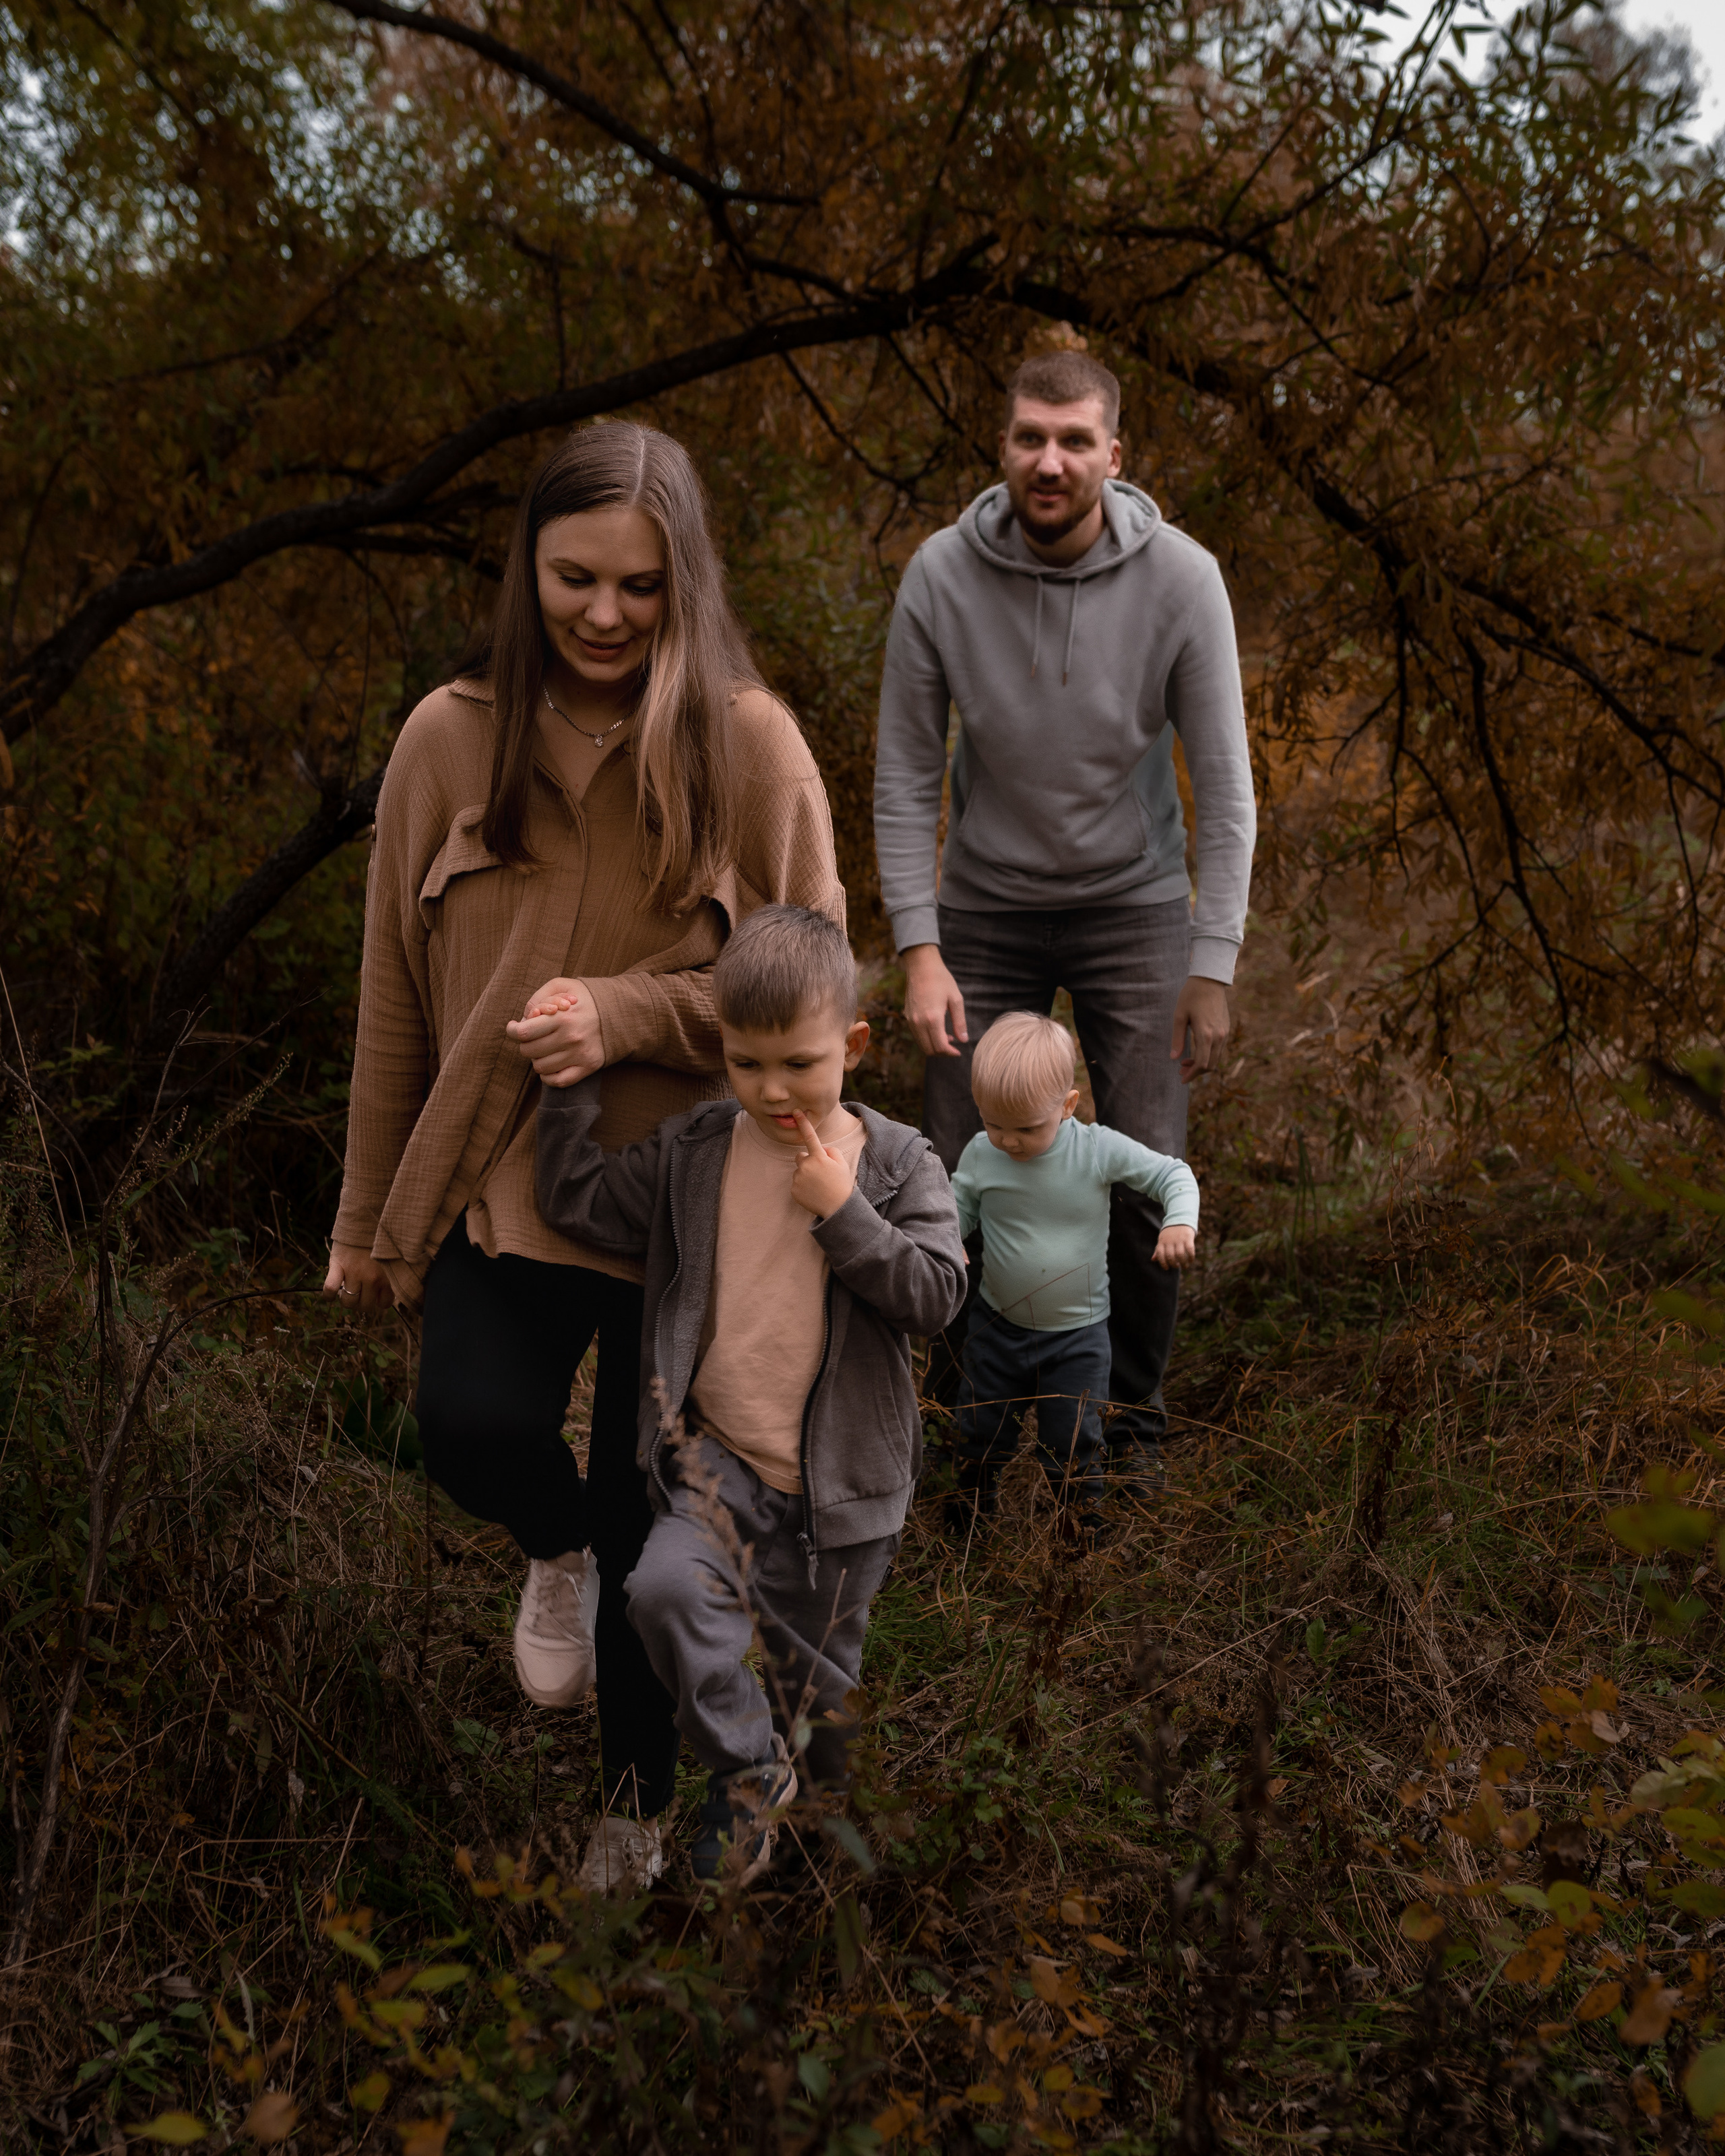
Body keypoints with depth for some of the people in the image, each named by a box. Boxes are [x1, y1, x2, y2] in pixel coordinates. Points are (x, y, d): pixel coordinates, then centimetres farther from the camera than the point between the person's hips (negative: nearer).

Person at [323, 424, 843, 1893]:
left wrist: (629, 1015, -21)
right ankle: (558, 1551, 14)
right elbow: (395, 995, 4)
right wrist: (369, 1216, 10)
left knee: (648, 1527, 9)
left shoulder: (748, 745, -9)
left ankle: (637, 1800, 38)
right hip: (497, 1180, 1)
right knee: (475, 1430, -25)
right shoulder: (453, 738, -4)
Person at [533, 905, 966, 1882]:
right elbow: (578, 1201, 3)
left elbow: (936, 1292, -13)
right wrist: (570, 1081, -5)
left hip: (839, 1480, -1)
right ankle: (748, 1769, -3)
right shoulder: (692, 1153, 0)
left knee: (818, 1687, 13)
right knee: (666, 1589, -27)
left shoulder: (899, 1163, -5)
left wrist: (842, 1212, -21)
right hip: (721, 1460, 1)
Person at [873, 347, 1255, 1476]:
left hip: (1134, 909, 0)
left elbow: (1225, 787, -12)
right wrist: (920, 951, -15)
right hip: (986, 912, 1)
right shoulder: (942, 576, -15)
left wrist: (1213, 968, -14)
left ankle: (1132, 1421, 19)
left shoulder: (1180, 579, -17)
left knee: (1147, 1182, -2)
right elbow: (904, 779, -8)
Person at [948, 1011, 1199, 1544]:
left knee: (1072, 1446, 7)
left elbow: (1172, 1174, -12)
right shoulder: (981, 1155, -13)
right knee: (979, 1434, 19)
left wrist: (1180, 1222, -31)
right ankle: (965, 1523, 44)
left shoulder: (1099, 1149, -20)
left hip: (1076, 1335, -3)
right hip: (997, 1326, 3)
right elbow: (957, 1211, 2)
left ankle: (1086, 1534, 31)